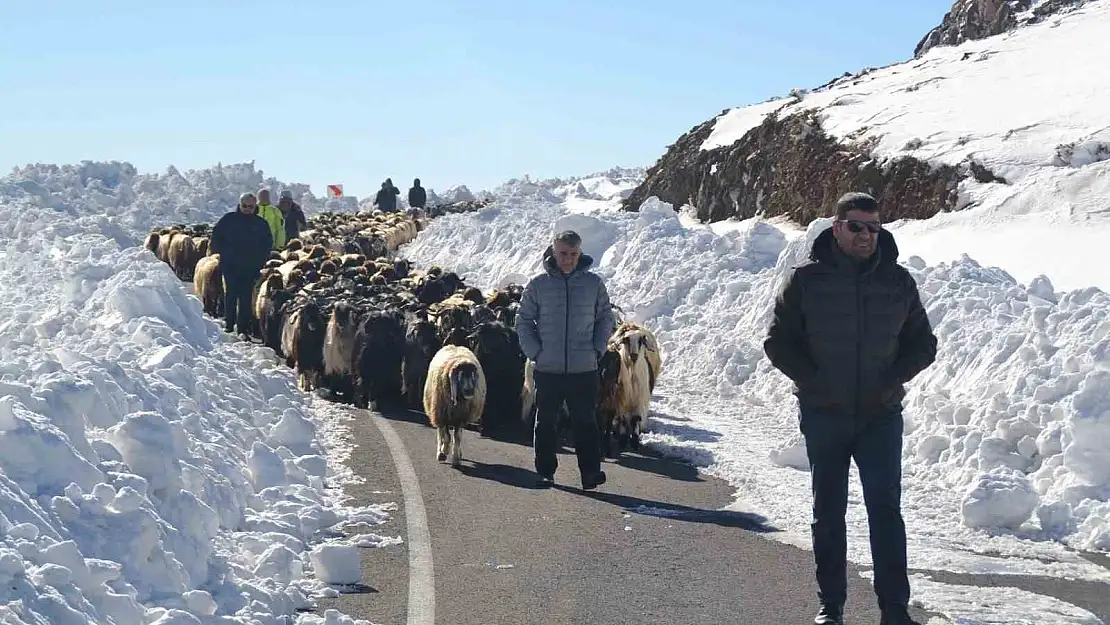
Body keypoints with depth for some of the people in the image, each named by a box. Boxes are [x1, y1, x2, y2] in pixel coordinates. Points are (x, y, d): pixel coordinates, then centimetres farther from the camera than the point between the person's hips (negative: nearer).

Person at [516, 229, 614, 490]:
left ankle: (590, 471, 1)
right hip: (547, 369, 0)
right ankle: (545, 471, 17)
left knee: (585, 422, -1)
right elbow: (523, 321, 8)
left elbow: (605, 319, 14)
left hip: (584, 370, 0)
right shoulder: (538, 285, 2)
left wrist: (597, 349, 2)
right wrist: (535, 351, -3)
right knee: (546, 423, 8)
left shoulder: (594, 283, 5)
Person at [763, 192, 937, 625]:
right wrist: (813, 382, -10)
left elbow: (923, 344, 11)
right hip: (823, 415, 0)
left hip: (881, 414, 0)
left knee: (885, 507, -6)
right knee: (828, 512, 8)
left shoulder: (898, 281, 3)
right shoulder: (807, 280, -2)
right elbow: (778, 342, 1)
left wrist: (894, 378, -5)